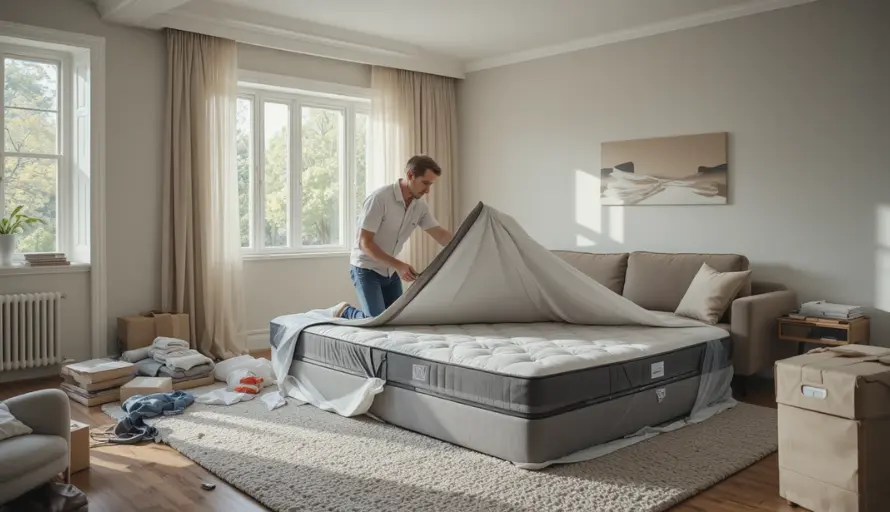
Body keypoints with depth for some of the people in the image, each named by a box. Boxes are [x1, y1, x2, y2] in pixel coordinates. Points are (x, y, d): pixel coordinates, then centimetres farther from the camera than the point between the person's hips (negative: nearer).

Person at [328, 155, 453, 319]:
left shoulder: (420, 206, -3)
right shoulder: (379, 198, -25)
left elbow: (441, 235, -3)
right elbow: (365, 243, -25)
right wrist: (398, 265, -32)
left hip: (390, 271, 7)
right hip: (366, 268, -7)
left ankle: (348, 311, 30)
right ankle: (344, 311, 13)